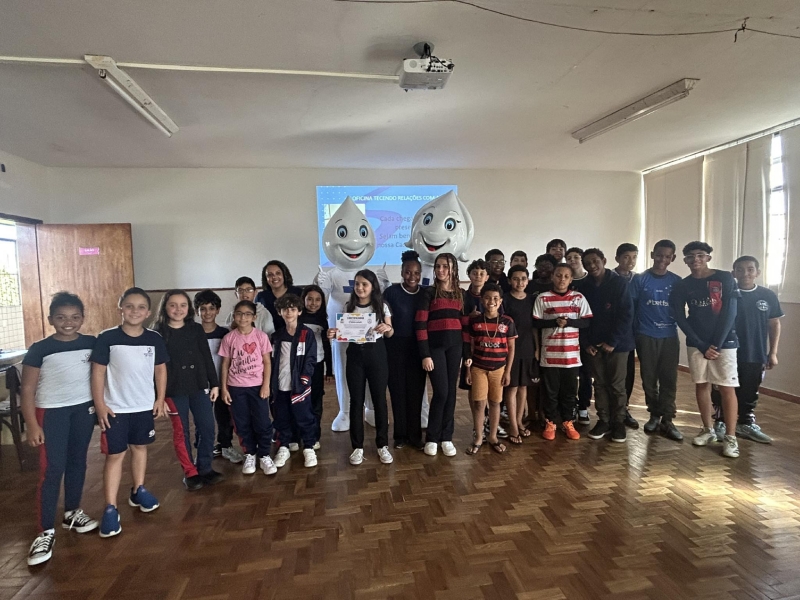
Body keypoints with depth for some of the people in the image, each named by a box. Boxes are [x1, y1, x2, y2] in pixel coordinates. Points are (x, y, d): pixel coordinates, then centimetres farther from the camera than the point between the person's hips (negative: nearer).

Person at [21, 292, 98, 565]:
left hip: (84, 409, 3)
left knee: (77, 462, 14)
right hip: (52, 412, -3)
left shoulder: (91, 344, -2)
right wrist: (32, 424, -11)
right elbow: (27, 389, -7)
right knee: (51, 469, -3)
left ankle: (72, 513, 32)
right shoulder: (39, 349, -10)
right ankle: (46, 532, 8)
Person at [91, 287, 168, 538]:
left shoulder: (154, 339, -3)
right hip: (115, 408, -3)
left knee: (140, 447, 17)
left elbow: (160, 370, 5)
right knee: (115, 455, 2)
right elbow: (98, 372, -8)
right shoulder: (107, 338, -11)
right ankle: (110, 508, 9)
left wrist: (160, 399, 2)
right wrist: (99, 404, -11)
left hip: (145, 406, 3)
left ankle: (138, 491, 34)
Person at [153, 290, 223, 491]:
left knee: (207, 428, 6)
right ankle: (190, 473, 21)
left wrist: (214, 384, 4)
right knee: (181, 432, 9)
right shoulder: (157, 333, -5)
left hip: (199, 387, 3)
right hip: (174, 391, -3)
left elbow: (207, 359, 6)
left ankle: (204, 469, 22)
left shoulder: (197, 329, 3)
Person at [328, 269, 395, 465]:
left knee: (379, 399, 4)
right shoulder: (348, 307, 4)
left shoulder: (382, 306, 0)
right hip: (355, 355, 2)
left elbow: (389, 334, 3)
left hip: (376, 354, -1)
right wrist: (334, 334, -13)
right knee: (356, 401, 5)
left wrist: (388, 328, -19)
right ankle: (358, 447, 17)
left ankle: (382, 445, 18)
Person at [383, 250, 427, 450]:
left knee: (416, 391, 7)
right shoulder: (391, 292, -6)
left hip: (418, 348, 2)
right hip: (396, 347, -2)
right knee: (398, 390, 6)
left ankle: (415, 435, 19)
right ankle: (400, 434, 20)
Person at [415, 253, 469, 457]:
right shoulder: (429, 293, -2)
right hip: (435, 347, -4)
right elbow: (420, 325, -8)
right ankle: (432, 438, 12)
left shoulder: (461, 294, 10)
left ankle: (447, 437, 19)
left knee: (451, 391, 7)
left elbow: (466, 325, 10)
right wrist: (425, 354, -13)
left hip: (455, 347, 4)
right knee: (441, 392, -5)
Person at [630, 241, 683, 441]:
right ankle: (654, 415, 21)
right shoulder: (639, 279, 0)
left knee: (669, 379, 2)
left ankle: (667, 420, 9)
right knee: (649, 378, 6)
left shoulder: (677, 281, 6)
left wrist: (679, 326, 1)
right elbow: (630, 307, -1)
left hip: (670, 336, 2)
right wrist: (633, 333, -5)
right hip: (646, 336, -1)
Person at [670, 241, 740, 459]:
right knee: (701, 385, 8)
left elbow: (729, 313, -7)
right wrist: (702, 346, -8)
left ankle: (730, 437, 5)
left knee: (727, 388, -3)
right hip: (696, 344, 3)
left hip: (724, 342, -2)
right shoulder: (682, 286, 4)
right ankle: (708, 430, 21)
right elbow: (680, 319, -1)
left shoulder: (725, 278, -2)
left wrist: (715, 344, -11)